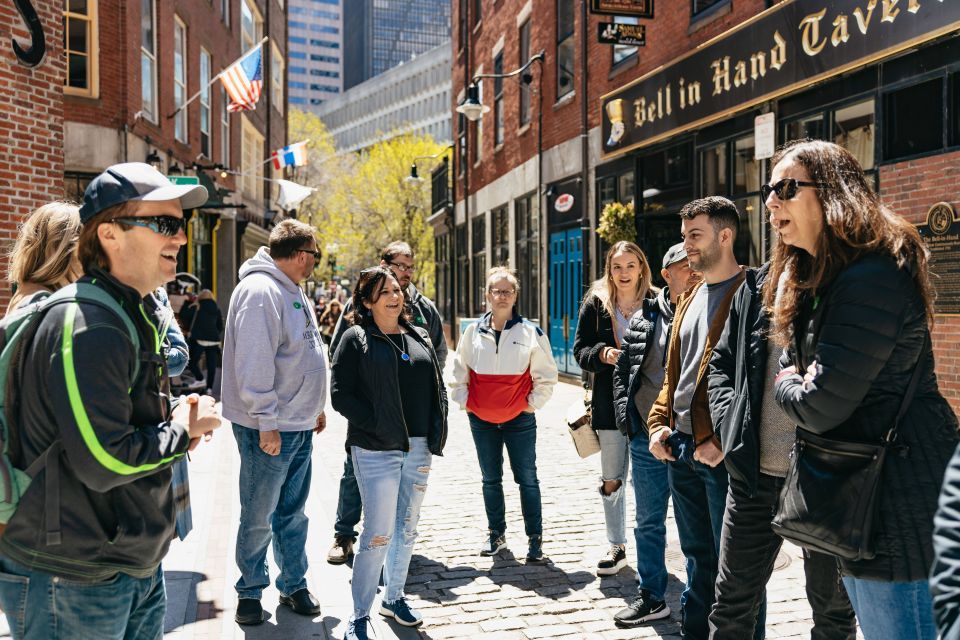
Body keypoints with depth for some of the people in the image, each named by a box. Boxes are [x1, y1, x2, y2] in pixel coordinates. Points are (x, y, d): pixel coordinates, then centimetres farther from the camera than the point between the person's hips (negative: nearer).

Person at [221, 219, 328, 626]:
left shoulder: (293, 291, 14)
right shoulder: (260, 291, -18)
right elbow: (253, 363, -23)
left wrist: (315, 406, 21)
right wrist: (266, 423, -23)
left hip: (300, 425, 9)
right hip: (270, 429, -9)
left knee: (293, 513, 17)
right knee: (258, 518, 6)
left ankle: (294, 585, 29)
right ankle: (250, 592, 22)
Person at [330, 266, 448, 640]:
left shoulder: (419, 338, 12)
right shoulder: (356, 339, -4)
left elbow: (438, 387, 17)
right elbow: (341, 395, -10)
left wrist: (436, 432, 4)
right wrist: (381, 427, -15)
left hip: (419, 449, 6)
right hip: (376, 451, -6)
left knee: (407, 529, 15)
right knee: (378, 534, -5)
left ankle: (394, 598, 33)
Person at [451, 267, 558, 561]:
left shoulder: (530, 332, -4)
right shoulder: (473, 331, 2)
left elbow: (546, 374, 2)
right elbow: (459, 371, 12)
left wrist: (534, 402, -3)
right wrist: (463, 400, 5)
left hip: (520, 419, -2)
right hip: (481, 419, 3)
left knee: (527, 479, 3)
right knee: (490, 479, 14)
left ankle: (535, 538, 15)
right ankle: (496, 534, 28)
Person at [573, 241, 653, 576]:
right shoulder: (595, 304, 4)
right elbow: (580, 350, 5)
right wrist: (602, 354, -14)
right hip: (609, 404, 2)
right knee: (610, 481, 10)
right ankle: (616, 546, 26)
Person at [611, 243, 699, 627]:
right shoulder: (643, 319, 7)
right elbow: (622, 370, 14)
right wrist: (626, 415, 3)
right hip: (647, 438, 4)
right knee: (648, 521, 14)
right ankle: (651, 598, 30)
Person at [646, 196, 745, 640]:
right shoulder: (689, 299, 16)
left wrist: (724, 441, -19)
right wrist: (659, 423, 8)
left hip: (722, 452, -8)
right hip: (680, 447, 8)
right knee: (697, 552, 19)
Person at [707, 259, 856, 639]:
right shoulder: (757, 287, 6)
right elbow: (721, 364, 14)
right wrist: (729, 423, -1)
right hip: (755, 470, 3)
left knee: (832, 602, 15)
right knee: (733, 597, 13)